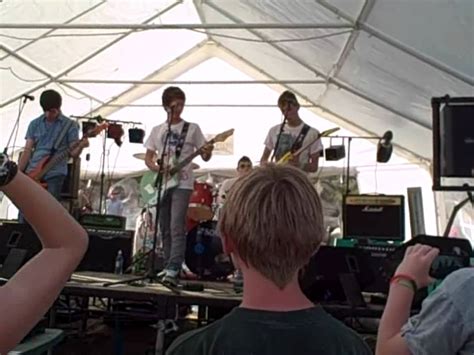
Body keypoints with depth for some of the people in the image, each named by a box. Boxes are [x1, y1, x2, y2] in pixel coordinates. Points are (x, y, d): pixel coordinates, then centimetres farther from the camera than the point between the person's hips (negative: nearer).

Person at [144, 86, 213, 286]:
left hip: (182, 183, -4)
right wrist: (156, 167, -8)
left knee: (177, 227, -15)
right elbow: (148, 158, 13)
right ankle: (168, 266, 20)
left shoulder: (192, 128, 3)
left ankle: (173, 270, -18)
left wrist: (208, 152, -20)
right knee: (165, 229, 9)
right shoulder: (157, 130, 12)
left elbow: (204, 156, 3)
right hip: (161, 184, 4)